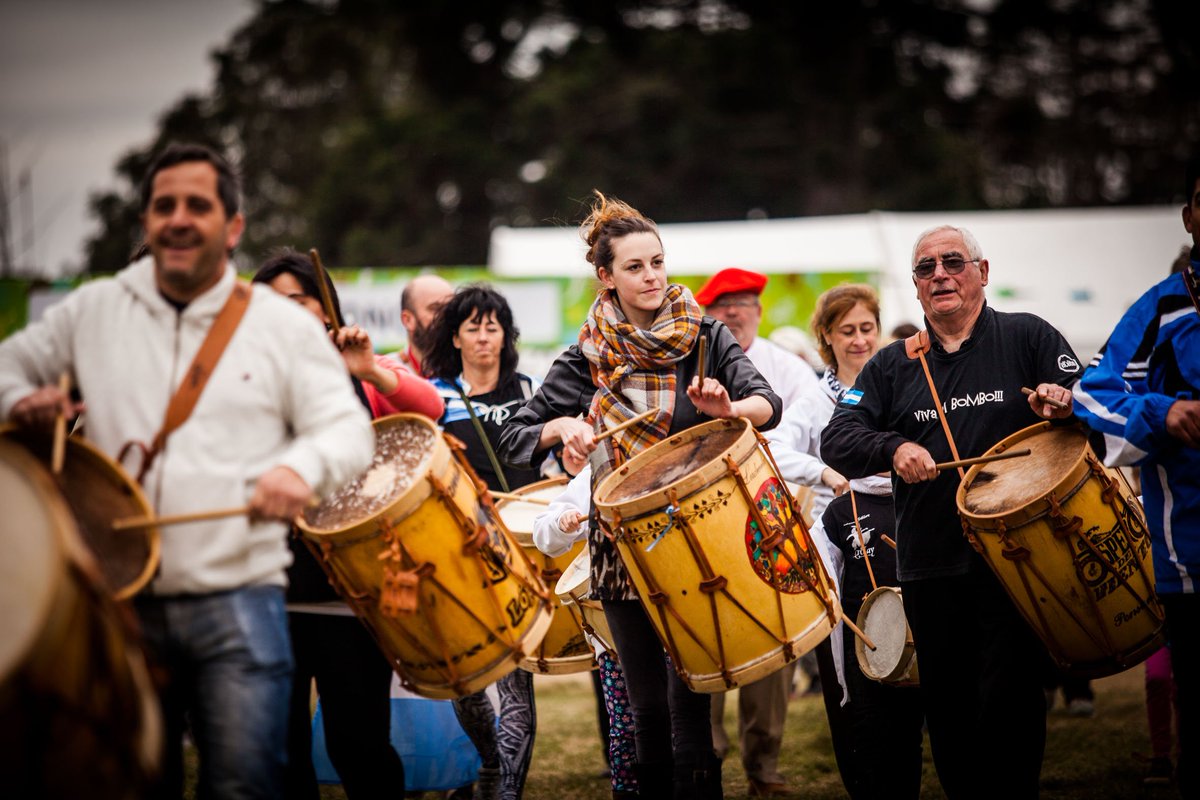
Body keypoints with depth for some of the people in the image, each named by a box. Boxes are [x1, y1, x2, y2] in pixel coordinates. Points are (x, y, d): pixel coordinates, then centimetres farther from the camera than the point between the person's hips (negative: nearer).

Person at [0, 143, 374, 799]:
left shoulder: (284, 325, 4)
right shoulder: (94, 311, 10)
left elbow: (349, 430, 0)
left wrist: (302, 467, -23)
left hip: (237, 603, -2)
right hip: (122, 602, 3)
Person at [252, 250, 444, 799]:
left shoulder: (364, 375, 8)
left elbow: (430, 408, -10)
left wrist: (372, 373, -24)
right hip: (272, 584, 2)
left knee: (357, 741, 0)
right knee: (280, 742, 7)